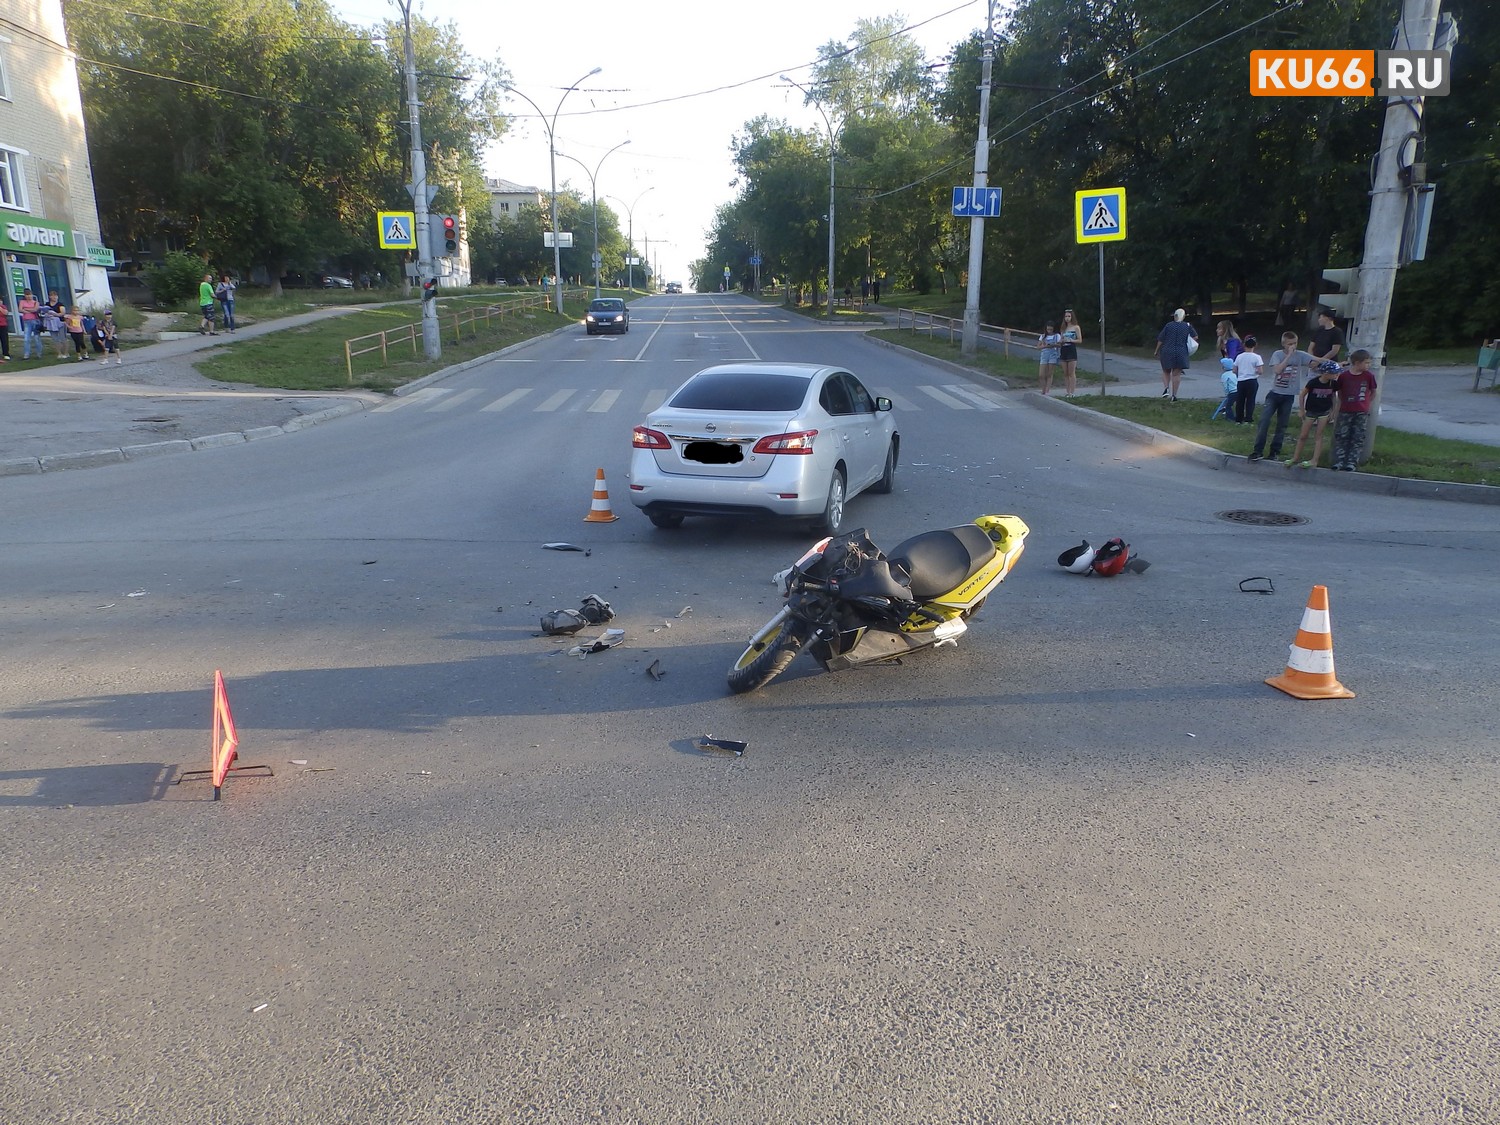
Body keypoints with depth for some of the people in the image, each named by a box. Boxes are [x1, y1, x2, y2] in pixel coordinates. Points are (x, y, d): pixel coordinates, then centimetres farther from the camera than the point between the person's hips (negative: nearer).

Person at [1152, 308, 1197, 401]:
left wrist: (1157, 351, 10)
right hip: (1181, 353, 1)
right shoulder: (1188, 326, 2)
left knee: (1166, 372, 16)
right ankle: (1174, 395, 3)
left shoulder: (1168, 325, -2)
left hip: (1167, 352, -1)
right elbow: (1195, 337, 8)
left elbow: (1161, 340, 0)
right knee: (1176, 374, 5)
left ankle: (1166, 388, -5)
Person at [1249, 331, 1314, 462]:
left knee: (1282, 425, 6)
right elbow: (1277, 370, -20)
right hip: (1274, 393, -1)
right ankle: (1257, 450, -7)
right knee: (1264, 421, -11)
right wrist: (1289, 355, -19)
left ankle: (1275, 451, 15)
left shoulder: (1301, 355, -1)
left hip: (1289, 396, 1)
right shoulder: (1277, 354, -5)